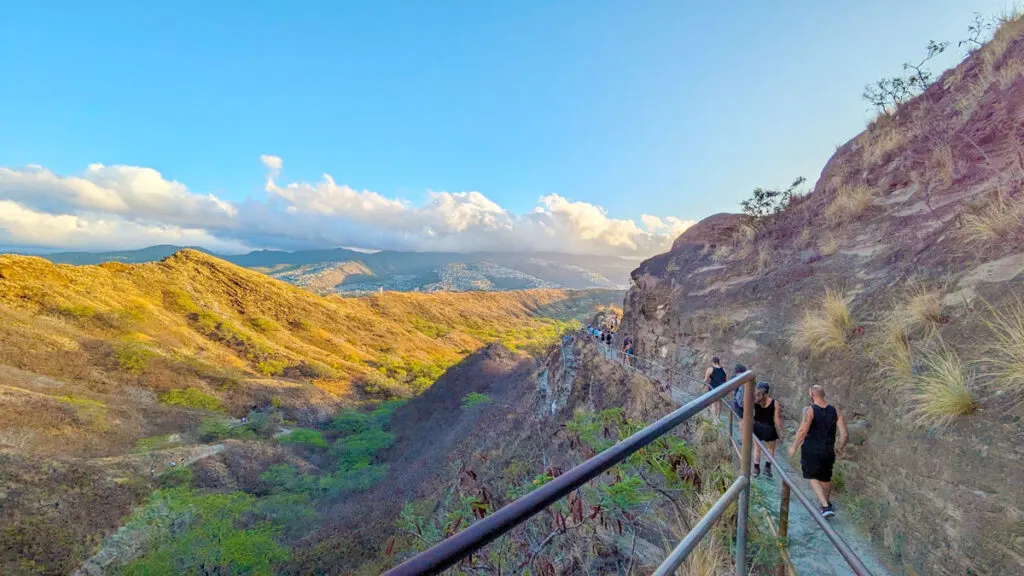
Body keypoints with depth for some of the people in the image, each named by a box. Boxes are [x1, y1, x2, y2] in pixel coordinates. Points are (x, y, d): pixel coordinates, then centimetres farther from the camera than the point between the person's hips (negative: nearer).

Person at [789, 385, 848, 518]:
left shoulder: (810, 410, -15)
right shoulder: (835, 411, -1)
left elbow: (802, 431, -22)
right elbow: (845, 434, -4)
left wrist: (794, 447, -9)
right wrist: (840, 448, 15)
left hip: (811, 450, -5)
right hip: (828, 451, 5)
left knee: (813, 478, 11)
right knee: (826, 478, 24)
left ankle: (826, 506, -3)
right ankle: (826, 502, 44)